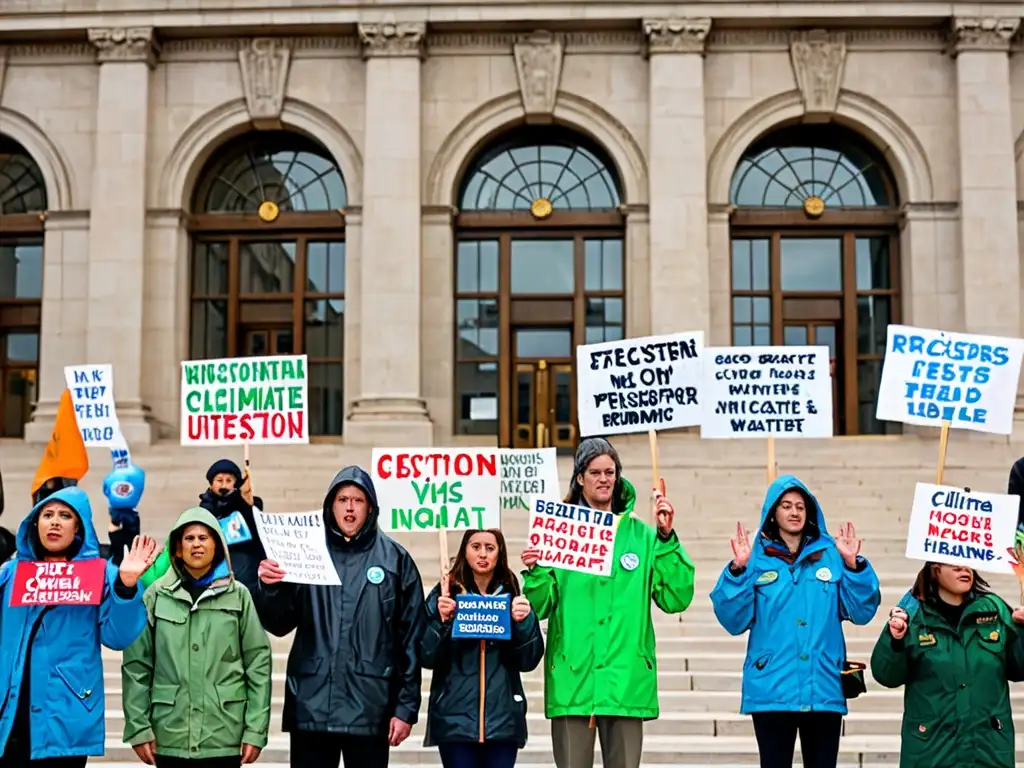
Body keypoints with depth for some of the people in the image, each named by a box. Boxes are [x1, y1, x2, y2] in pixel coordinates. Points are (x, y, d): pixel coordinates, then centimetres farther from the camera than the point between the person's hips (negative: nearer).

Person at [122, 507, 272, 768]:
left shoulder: (238, 596, 4)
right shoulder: (156, 595, 4)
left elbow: (258, 662, 2)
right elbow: (136, 664, 2)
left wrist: (256, 730, -4)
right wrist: (138, 728, -5)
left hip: (224, 737, 0)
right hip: (170, 735, 0)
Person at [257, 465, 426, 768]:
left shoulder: (395, 559, 2)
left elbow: (411, 638, 2)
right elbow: (280, 625, 7)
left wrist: (407, 707, -2)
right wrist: (271, 588, -13)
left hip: (370, 709, -1)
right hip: (311, 707, 2)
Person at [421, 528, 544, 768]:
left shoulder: (512, 597, 8)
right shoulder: (445, 595, 3)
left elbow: (529, 661, 3)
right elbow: (428, 658, -3)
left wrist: (524, 622, -13)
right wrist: (442, 621, -18)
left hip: (503, 717, 1)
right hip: (455, 717, -1)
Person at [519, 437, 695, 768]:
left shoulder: (641, 536, 8)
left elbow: (675, 599, -1)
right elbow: (540, 607, 2)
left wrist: (666, 538, -7)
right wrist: (535, 572, -17)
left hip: (627, 680, 1)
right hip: (571, 679, -1)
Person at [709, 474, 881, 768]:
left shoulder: (830, 555, 6)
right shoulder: (757, 557, 2)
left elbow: (861, 612, 1)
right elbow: (734, 621, -4)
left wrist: (853, 565, -11)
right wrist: (738, 570, -16)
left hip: (824, 689, 2)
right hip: (772, 690, -1)